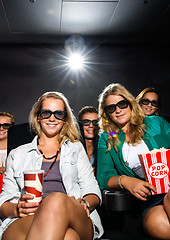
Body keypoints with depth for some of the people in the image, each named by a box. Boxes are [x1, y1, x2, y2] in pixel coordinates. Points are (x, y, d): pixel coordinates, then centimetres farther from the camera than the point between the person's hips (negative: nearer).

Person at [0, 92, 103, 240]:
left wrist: (84, 204, -8)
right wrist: (17, 209, -6)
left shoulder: (76, 148, 24)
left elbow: (93, 191, 17)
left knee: (57, 200, -39)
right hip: (24, 223, 0)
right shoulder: (17, 154, 24)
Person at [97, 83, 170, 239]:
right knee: (154, 223, -36)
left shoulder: (155, 123, 13)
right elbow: (103, 177, 5)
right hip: (150, 198, 0)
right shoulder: (106, 140, 14)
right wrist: (124, 180, -18)